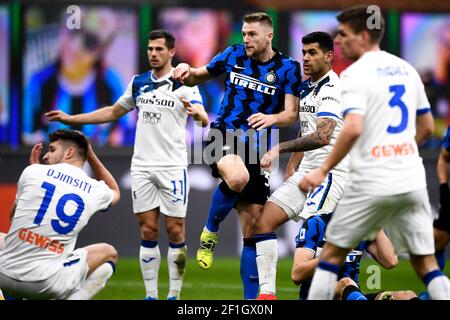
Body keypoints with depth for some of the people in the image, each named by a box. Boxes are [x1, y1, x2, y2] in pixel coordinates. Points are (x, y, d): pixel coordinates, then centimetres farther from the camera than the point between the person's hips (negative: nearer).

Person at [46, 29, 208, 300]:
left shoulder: (184, 85, -6)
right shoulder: (138, 83, 10)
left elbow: (204, 121, -19)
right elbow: (113, 112, 23)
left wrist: (196, 112, -44)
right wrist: (70, 118, 19)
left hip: (173, 167, -4)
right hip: (142, 167, 4)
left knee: (175, 231, -2)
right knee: (148, 231, 2)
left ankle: (175, 295, 6)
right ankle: (151, 294, 6)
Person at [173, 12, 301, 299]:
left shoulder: (287, 68, 0)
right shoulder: (234, 55, 4)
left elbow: (292, 114, -6)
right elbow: (198, 77, 18)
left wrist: (272, 118, -28)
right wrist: (187, 72, -5)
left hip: (256, 147, 1)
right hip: (224, 135, -1)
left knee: (252, 231, 1)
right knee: (237, 177, -37)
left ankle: (252, 298, 9)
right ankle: (210, 231, -10)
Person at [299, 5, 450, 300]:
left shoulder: (356, 74, -7)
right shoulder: (407, 69, 13)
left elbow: (353, 129, -21)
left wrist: (323, 171, -14)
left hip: (372, 183, -5)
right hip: (412, 181, 5)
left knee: (333, 252, 10)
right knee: (426, 262, 7)